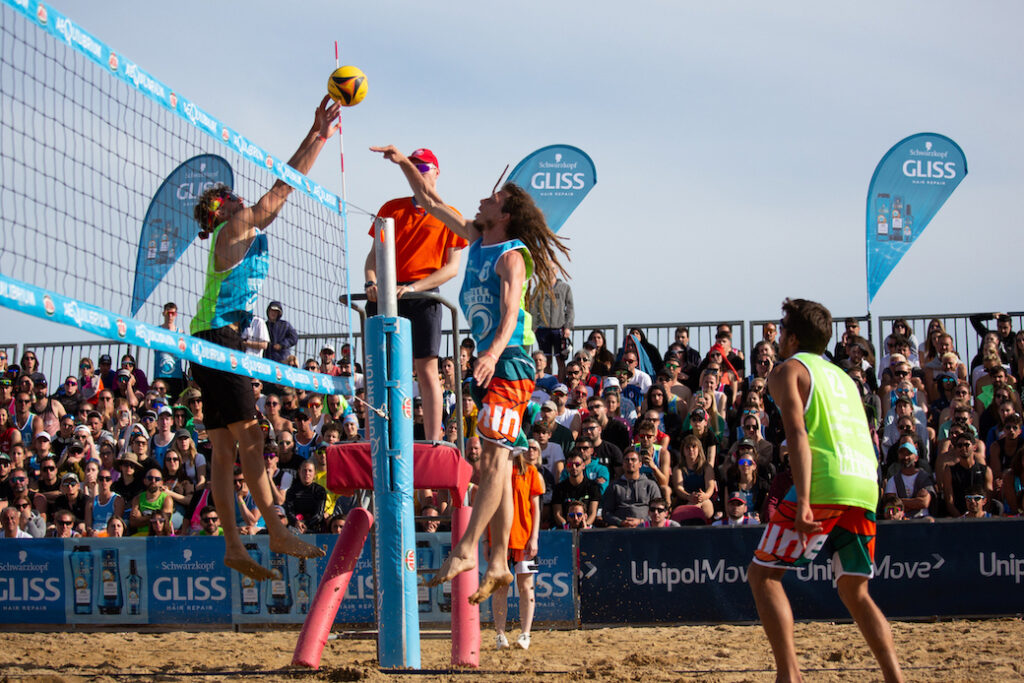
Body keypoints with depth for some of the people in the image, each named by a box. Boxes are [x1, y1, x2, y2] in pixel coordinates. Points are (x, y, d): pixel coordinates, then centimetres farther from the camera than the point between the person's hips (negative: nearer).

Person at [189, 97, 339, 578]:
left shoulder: (243, 229, 20)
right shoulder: (236, 226, -3)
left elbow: (281, 188, 22)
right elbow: (281, 189, -7)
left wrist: (315, 136, 22)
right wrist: (319, 138, -3)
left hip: (222, 340, 10)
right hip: (218, 336, -10)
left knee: (226, 449, 5)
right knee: (249, 436, -13)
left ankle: (233, 546, 3)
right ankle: (276, 532, -17)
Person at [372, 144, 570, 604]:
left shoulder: (511, 256, -10)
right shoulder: (476, 240, 14)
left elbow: (511, 311, -25)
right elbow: (430, 202, 24)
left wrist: (493, 353, -40)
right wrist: (404, 164, 18)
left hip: (509, 362, -9)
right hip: (489, 363, 9)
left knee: (495, 459, -13)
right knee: (495, 465, 6)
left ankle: (466, 549, -19)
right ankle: (498, 564, 6)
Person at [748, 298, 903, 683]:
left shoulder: (789, 370, 7)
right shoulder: (842, 376, 29)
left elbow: (798, 435, -9)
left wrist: (802, 501, -19)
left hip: (825, 481, -7)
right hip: (866, 486, 7)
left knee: (763, 575, 1)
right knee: (854, 591, 17)